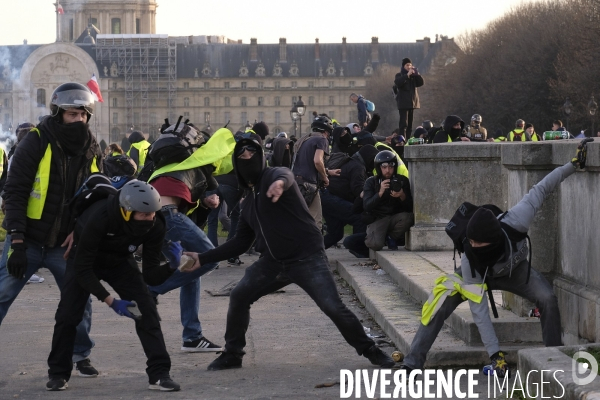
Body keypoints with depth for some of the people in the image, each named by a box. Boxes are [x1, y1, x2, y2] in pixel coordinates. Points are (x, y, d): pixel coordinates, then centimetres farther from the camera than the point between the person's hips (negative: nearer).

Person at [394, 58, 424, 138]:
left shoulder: (414, 76, 16)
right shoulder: (399, 75, 3)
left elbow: (420, 83, 5)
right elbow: (397, 83, -17)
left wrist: (417, 74, -6)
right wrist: (407, 75, -22)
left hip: (412, 103, 5)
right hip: (403, 103, -5)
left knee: (410, 124, 7)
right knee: (403, 124, -14)